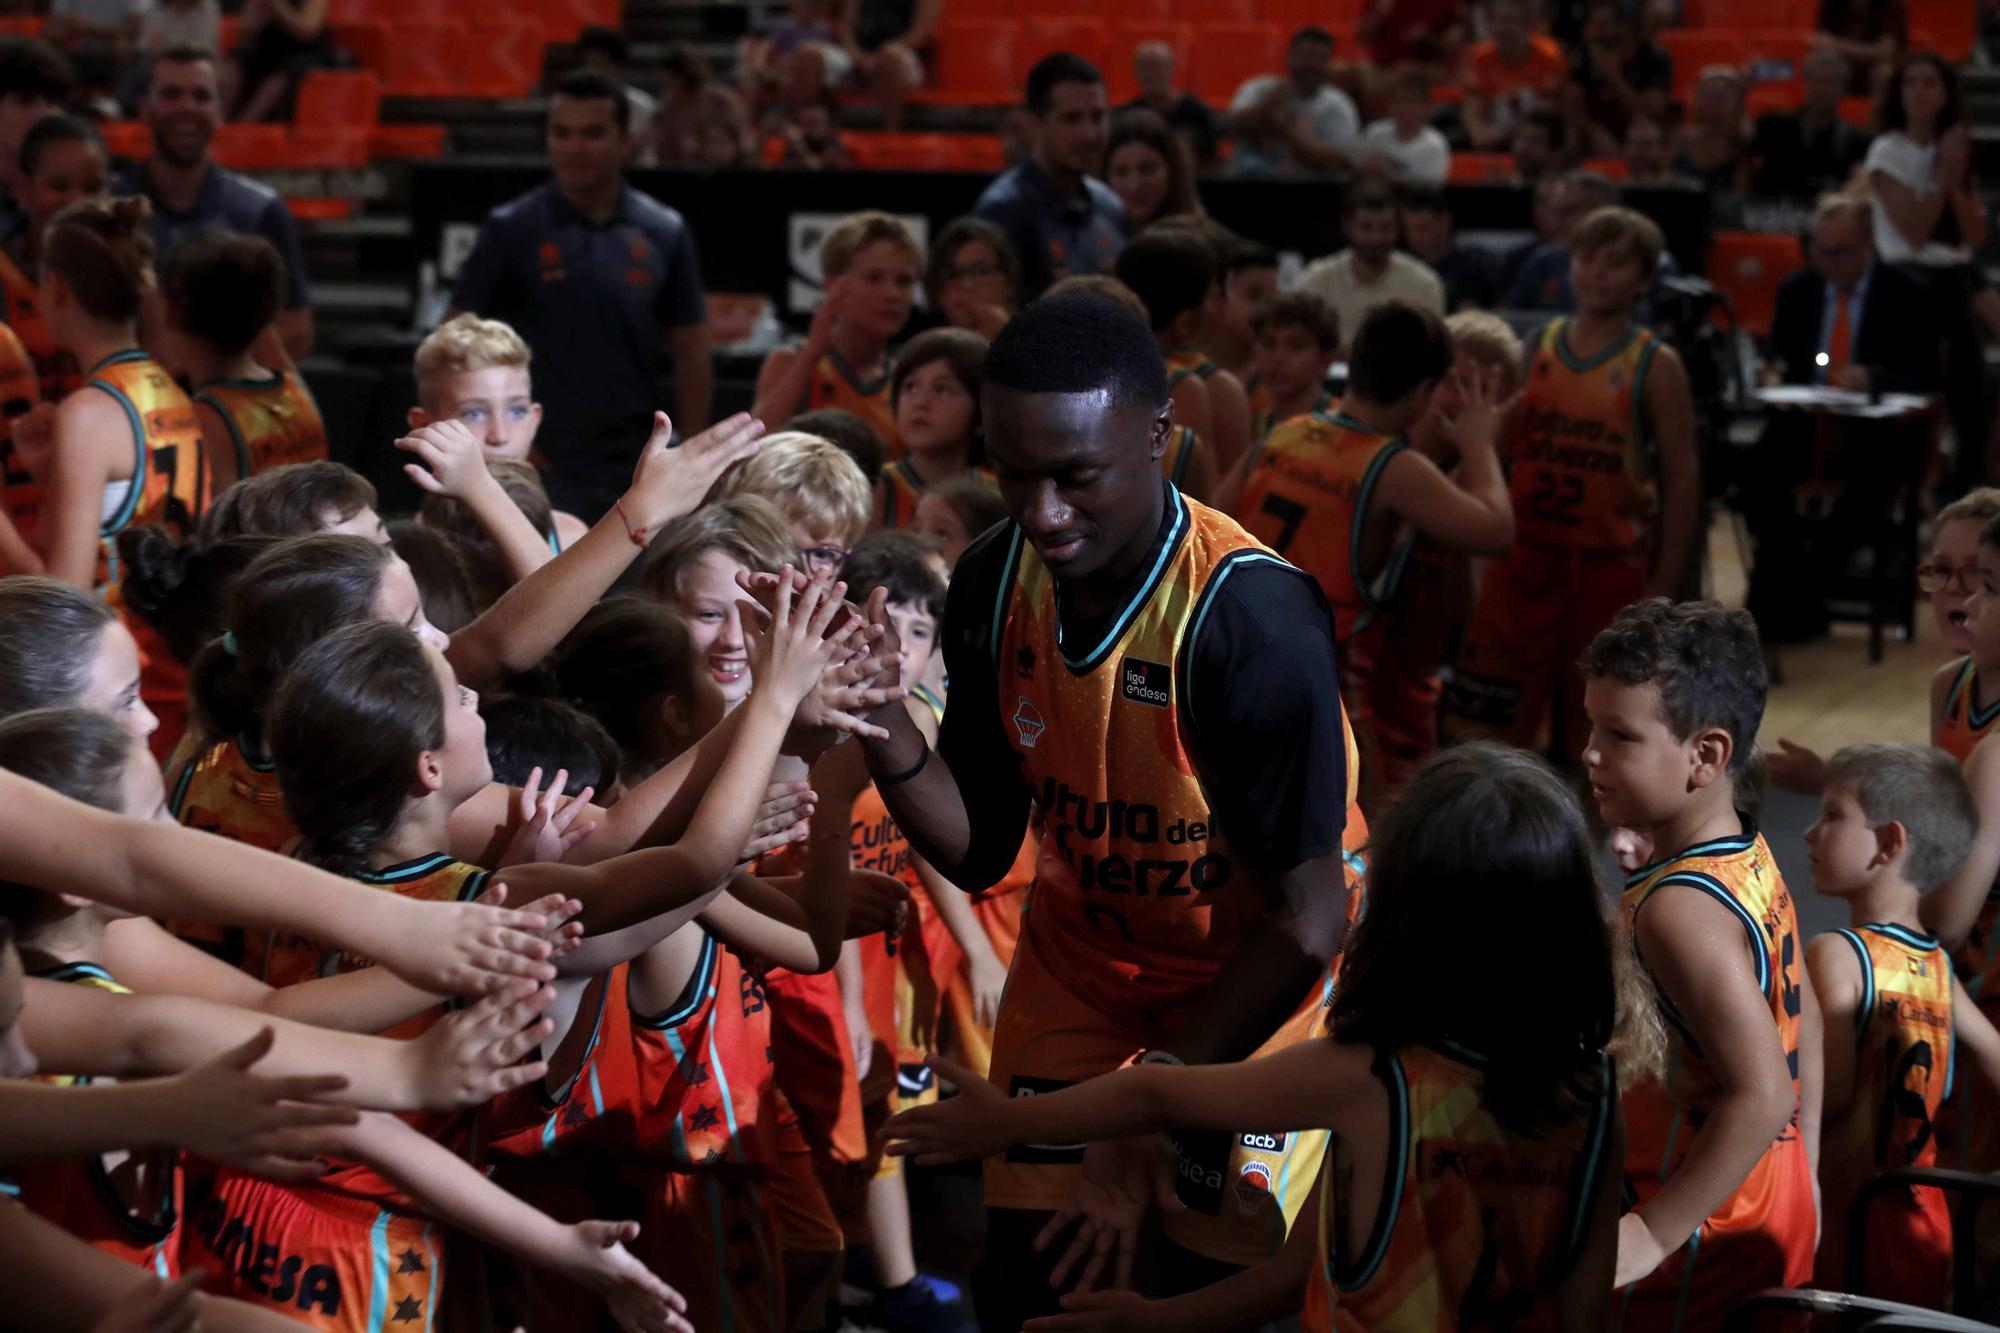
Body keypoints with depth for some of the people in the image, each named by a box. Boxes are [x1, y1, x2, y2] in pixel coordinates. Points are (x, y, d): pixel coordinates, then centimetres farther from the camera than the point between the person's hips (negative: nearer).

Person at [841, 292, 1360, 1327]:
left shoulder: (1251, 621, -32)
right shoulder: (993, 584, -15)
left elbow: (1307, 920, -25)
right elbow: (979, 853, -6)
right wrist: (887, 735, -25)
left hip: (1261, 971, -4)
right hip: (1085, 949, 4)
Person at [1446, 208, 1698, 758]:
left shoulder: (1654, 367, -4)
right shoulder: (1536, 348, 5)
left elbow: (1681, 480, -5)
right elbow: (1501, 449, 9)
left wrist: (1662, 591, -8)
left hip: (1610, 568, -3)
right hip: (1524, 558, 3)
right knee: (1480, 728, 2)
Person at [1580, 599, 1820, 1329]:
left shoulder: (1679, 910, -27)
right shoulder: (1752, 861, 2)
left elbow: (1760, 1094, -32)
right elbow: (1807, 1021, 14)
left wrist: (1652, 1236, -28)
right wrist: (1802, 1173, 20)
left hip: (1699, 1241, -9)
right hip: (1777, 1209, 9)